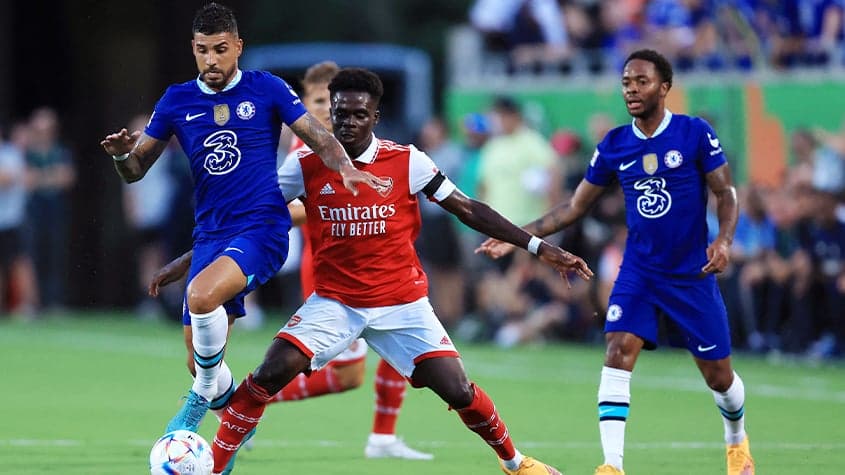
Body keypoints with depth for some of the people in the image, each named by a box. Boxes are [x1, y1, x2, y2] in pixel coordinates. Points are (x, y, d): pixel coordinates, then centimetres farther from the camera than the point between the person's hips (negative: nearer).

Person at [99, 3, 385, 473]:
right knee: (200, 359, 3)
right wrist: (123, 154, -12)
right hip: (211, 235, 5)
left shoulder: (266, 89, 0)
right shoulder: (177, 101, 8)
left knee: (201, 295, -32)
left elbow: (318, 136, 0)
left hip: (262, 228, -5)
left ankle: (202, 398, -9)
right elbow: (135, 170, 12)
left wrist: (345, 168, -21)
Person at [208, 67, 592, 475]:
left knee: (458, 391, -9)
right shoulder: (306, 166, -6)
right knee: (271, 373, -20)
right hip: (334, 301, 0)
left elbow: (468, 210, -1)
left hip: (402, 303, 0)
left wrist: (539, 247, -4)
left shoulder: (407, 162, -7)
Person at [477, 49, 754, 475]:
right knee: (618, 353, -19)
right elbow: (575, 207, 8)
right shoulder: (614, 145, 1)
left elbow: (725, 193, -4)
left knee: (718, 375, 5)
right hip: (638, 272, 2)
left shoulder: (695, 134, -8)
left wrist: (724, 240, -23)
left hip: (692, 274, -2)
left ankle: (737, 440, 37)